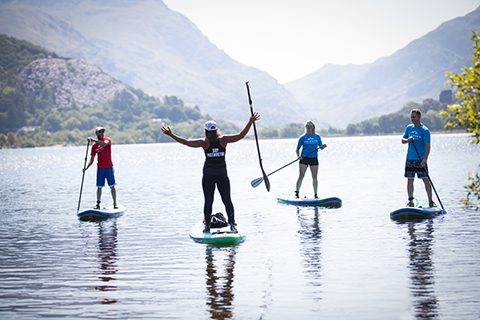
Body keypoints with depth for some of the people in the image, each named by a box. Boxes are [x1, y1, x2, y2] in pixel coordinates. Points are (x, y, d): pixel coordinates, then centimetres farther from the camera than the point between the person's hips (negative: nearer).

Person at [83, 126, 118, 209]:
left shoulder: (108, 140, -3)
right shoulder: (94, 145, 4)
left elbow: (104, 143, -29)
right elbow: (92, 159, 6)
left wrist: (93, 140, -31)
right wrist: (87, 167, -9)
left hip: (109, 167, -2)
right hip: (100, 168, 2)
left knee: (112, 186, -1)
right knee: (99, 187, 3)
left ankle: (115, 203, 4)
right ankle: (98, 204, 9)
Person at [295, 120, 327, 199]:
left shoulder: (317, 136, 9)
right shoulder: (303, 137, 4)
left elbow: (320, 147, 11)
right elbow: (297, 149, 5)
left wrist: (323, 146, -11)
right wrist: (298, 155, -13)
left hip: (314, 159, 2)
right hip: (304, 158, -2)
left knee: (314, 177, 2)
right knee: (301, 176, -8)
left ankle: (315, 194, 9)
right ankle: (297, 192, -4)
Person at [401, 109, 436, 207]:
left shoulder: (425, 130, -7)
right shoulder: (409, 128, 10)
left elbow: (428, 146, -13)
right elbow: (402, 140, 12)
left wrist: (425, 159, -24)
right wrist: (407, 140, -13)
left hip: (420, 160, -5)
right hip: (410, 159, 5)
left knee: (426, 179, -5)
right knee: (410, 180, 6)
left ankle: (430, 201, -1)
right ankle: (410, 201, 13)